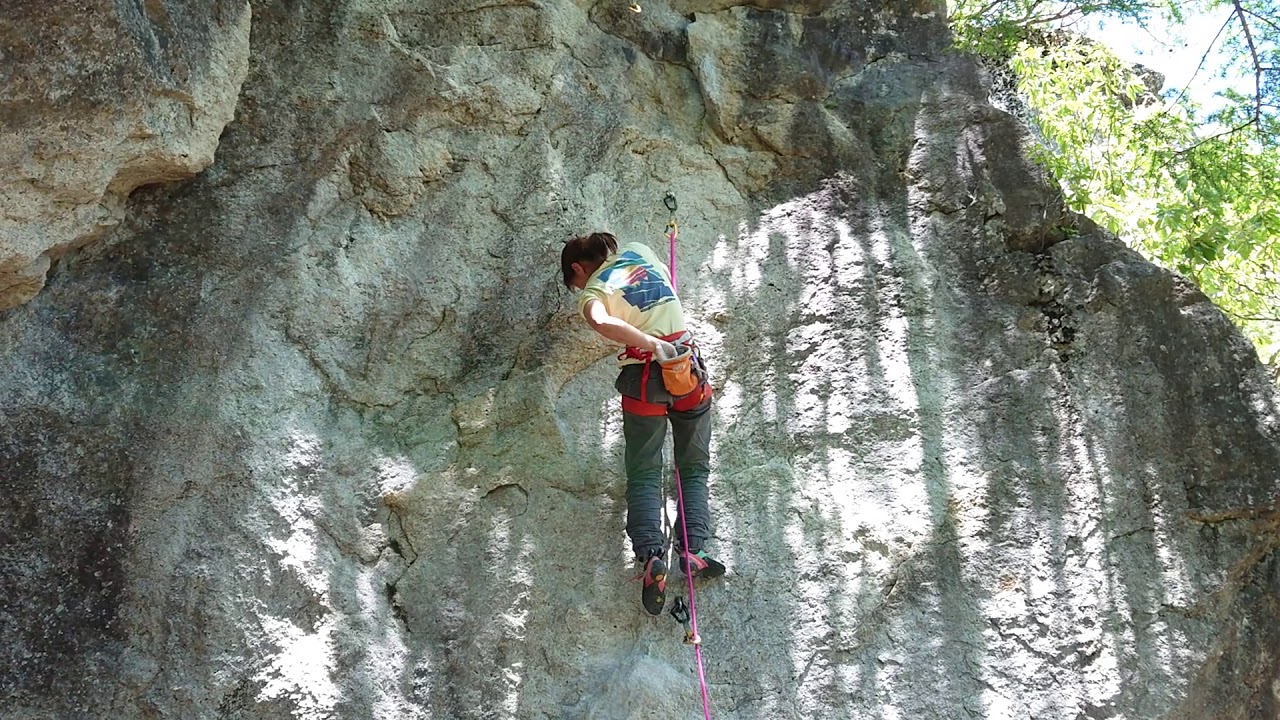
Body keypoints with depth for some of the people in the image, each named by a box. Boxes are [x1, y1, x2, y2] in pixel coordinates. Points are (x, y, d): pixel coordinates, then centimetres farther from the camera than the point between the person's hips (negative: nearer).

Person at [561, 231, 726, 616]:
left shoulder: (592, 292, -1)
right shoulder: (638, 251, 13)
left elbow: (601, 322, -25)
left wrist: (653, 345, -27)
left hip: (645, 377, -3)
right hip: (689, 365, 3)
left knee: (644, 475, 5)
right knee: (695, 469, 12)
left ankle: (651, 555, -14)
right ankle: (694, 549, -3)